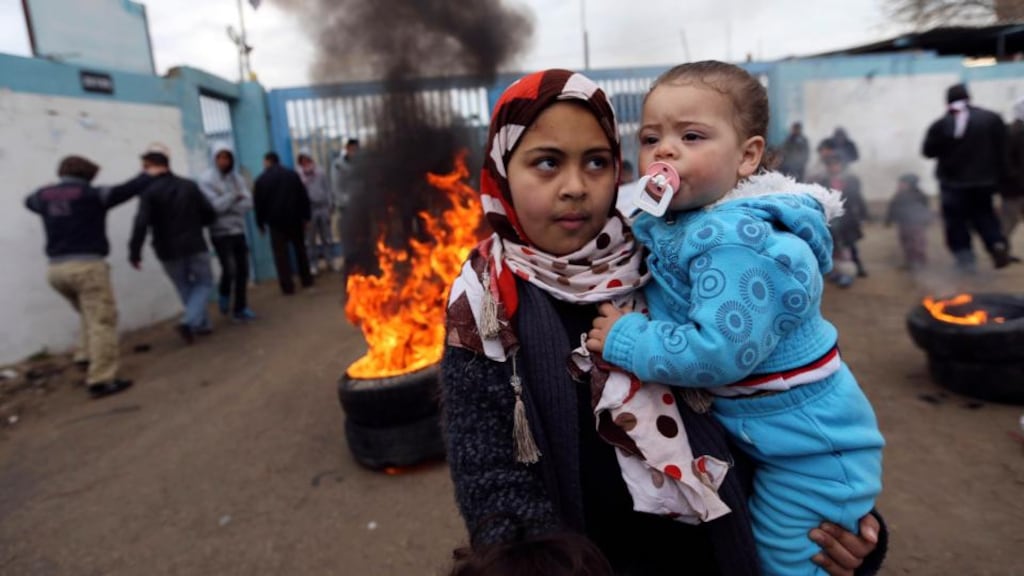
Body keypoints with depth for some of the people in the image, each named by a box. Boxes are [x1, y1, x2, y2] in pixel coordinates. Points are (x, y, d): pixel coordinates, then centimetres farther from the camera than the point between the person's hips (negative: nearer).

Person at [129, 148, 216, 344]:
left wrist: (134, 252, -12)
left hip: (169, 251, -1)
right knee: (204, 284, 13)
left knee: (186, 288, 17)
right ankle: (189, 322, -7)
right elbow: (210, 215, 5)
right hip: (195, 246, 1)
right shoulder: (188, 185, 1)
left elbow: (141, 224, -19)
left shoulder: (149, 191, -9)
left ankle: (202, 324, 24)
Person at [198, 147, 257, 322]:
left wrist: (228, 206, -16)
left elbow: (248, 203, -2)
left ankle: (240, 308, 17)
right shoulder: (207, 180, -7)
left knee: (242, 270, 5)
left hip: (238, 230, 5)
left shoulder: (237, 178, 8)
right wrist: (234, 197, -10)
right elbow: (213, 206, -18)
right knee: (230, 269, -12)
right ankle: (224, 295, 20)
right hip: (220, 232, -5)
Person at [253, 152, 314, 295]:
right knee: (300, 249, 14)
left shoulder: (261, 180, -1)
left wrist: (260, 223, 7)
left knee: (281, 253, -1)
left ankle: (288, 286, -4)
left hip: (276, 221, -3)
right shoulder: (292, 174, 7)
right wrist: (306, 217, 8)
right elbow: (304, 197, 4)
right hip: (295, 219, 3)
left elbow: (259, 204, -2)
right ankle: (307, 280, 19)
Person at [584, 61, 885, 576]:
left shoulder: (736, 241, -31)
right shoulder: (674, 223, -3)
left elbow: (722, 352, -35)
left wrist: (625, 339, -25)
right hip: (760, 435, 9)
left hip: (809, 447, -9)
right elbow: (668, 303, 12)